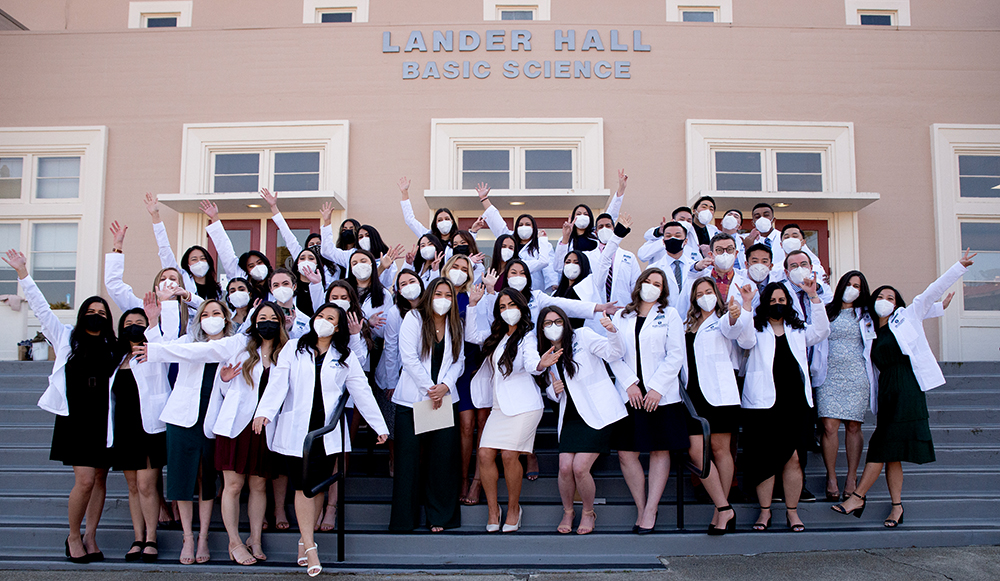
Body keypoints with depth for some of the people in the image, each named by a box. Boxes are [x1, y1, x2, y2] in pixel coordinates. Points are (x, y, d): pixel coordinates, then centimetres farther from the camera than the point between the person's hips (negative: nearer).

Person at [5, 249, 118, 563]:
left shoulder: (113, 347, 12)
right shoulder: (67, 337, 8)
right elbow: (41, 309, 5)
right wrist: (23, 273, 1)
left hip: (103, 420, 3)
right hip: (74, 418, -3)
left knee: (99, 479, 5)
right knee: (85, 480, -10)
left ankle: (90, 537, 17)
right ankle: (73, 536, 10)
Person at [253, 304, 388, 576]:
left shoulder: (345, 357, 10)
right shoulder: (293, 349, 8)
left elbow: (362, 392, 8)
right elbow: (278, 382, -2)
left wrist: (379, 426, 6)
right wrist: (264, 411, -17)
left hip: (327, 430, 1)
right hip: (296, 429, -1)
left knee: (318, 485, 3)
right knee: (303, 485, -4)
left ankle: (304, 540, 20)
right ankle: (310, 546, 1)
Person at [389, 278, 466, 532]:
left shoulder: (456, 325, 12)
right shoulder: (413, 318, -1)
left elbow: (458, 361, 8)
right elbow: (409, 358, -8)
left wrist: (445, 385, -9)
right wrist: (429, 389, -10)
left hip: (445, 399, 3)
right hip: (412, 399, -3)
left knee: (443, 458, 2)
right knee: (409, 457, -2)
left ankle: (440, 516, 12)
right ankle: (405, 518, 7)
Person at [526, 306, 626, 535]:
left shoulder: (582, 337, -3)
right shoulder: (545, 354, 13)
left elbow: (614, 353, -15)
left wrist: (612, 332, -35)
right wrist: (554, 390, -3)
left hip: (598, 413, -4)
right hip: (571, 416, 4)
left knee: (580, 468, -14)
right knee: (565, 467, -10)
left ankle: (588, 512, 14)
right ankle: (568, 512, 18)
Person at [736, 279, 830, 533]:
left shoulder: (797, 330, 19)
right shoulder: (756, 329, 10)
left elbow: (821, 331, 3)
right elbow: (745, 341, -11)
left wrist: (814, 297, -4)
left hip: (796, 401, 2)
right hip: (763, 402, -2)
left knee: (793, 457, -2)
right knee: (765, 458, 1)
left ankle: (792, 510, 10)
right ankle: (765, 510, 12)